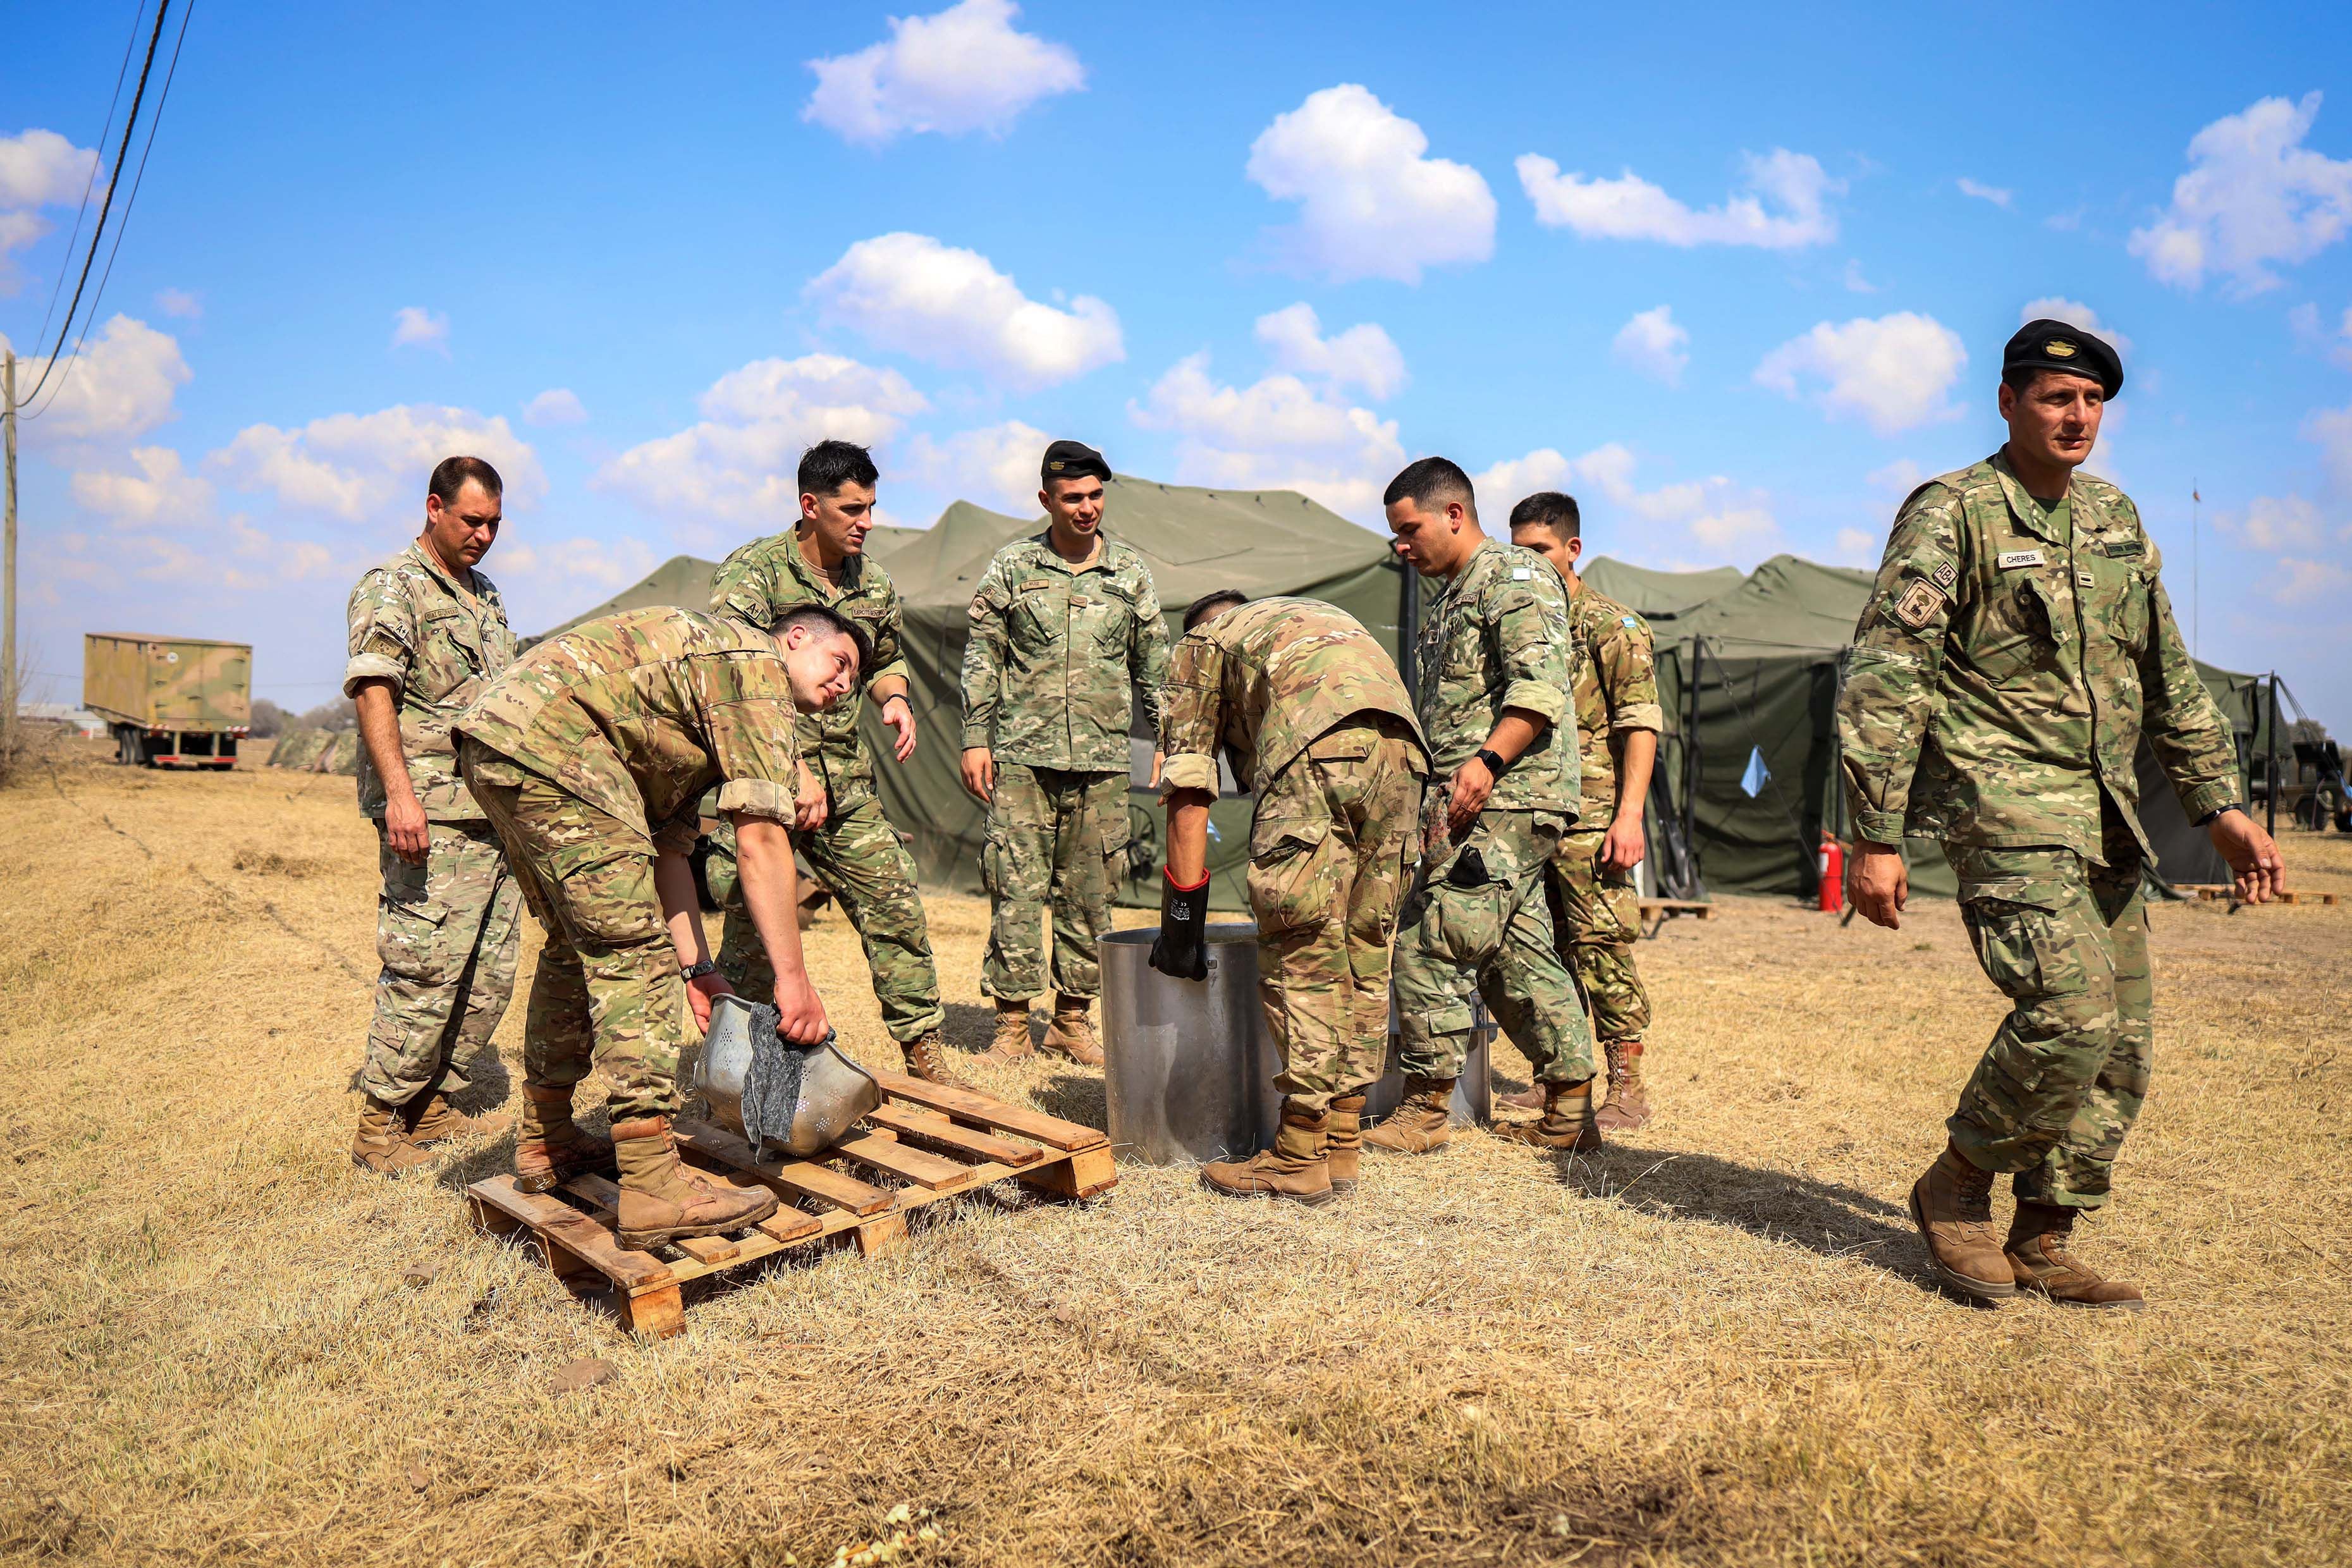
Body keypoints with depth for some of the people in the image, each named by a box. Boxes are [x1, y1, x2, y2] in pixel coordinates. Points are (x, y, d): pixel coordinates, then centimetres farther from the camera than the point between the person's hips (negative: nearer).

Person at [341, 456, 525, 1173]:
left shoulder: (487, 596, 22)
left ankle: (434, 1105, 21)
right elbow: (373, 691, -14)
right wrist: (399, 792, -25)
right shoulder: (391, 587, -2)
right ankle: (380, 1125, 5)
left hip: (496, 814, 8)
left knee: (491, 973, 9)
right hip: (432, 817, -8)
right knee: (426, 971, -8)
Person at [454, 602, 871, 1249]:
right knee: (633, 952, -11)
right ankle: (653, 1185, -13)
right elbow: (760, 840, -11)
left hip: (491, 743, 11)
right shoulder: (759, 665, -1)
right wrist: (793, 977, -8)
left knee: (580, 943, 21)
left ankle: (545, 1142, 32)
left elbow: (667, 846, 23)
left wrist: (697, 967, 18)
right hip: (552, 740, -11)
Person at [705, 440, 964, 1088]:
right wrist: (792, 771, -24)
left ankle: (924, 1054, 17)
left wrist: (894, 698, 2)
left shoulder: (872, 580, 9)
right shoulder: (754, 571, -10)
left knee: (896, 908, 5)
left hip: (847, 782, 6)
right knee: (754, 926, -2)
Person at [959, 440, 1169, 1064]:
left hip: (1101, 760, 2)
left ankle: (1073, 1018, 18)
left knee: (1089, 892, 6)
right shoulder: (1012, 566, 5)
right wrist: (975, 740, 0)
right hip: (1022, 756, -2)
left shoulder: (1130, 571, 10)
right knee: (1016, 888, -3)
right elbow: (981, 658, 6)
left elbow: (1154, 662, 15)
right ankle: (1012, 1022, 7)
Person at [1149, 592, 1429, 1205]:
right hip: (1402, 747, 6)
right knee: (1364, 955, 11)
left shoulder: (1202, 644, 26)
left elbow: (1189, 798, 17)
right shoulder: (1325, 618, 41)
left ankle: (1301, 1158, 3)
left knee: (1301, 955, -1)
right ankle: (1342, 1146, 17)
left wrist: (1180, 925, 20)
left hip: (1319, 750, -6)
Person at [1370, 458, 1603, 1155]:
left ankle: (1425, 1109, -1)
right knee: (1519, 954, 10)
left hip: (1504, 801, -10)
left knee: (1432, 943, -10)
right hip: (1477, 806, 10)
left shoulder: (1515, 575, -6)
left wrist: (1487, 761, -28)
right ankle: (1570, 1115, 16)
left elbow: (1541, 684, -20)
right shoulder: (1449, 598, 24)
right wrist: (1439, 802, 22)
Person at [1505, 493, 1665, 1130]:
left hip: (1590, 816, -7)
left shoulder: (1612, 625, -3)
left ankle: (1627, 1089, 1)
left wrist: (1630, 815, -18)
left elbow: (1641, 725, -9)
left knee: (1602, 947, -6)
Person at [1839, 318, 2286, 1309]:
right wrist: (1875, 838, -17)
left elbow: (2168, 676, 23)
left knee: (2122, 1048, 6)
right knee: (2071, 1012, -20)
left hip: (2105, 816, 8)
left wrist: (2221, 804, 16)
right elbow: (1883, 682, -12)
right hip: (2004, 805, -8)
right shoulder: (1951, 514, -6)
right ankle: (1954, 1184, 3)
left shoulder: (2115, 519, 16)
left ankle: (2042, 1244, 19)